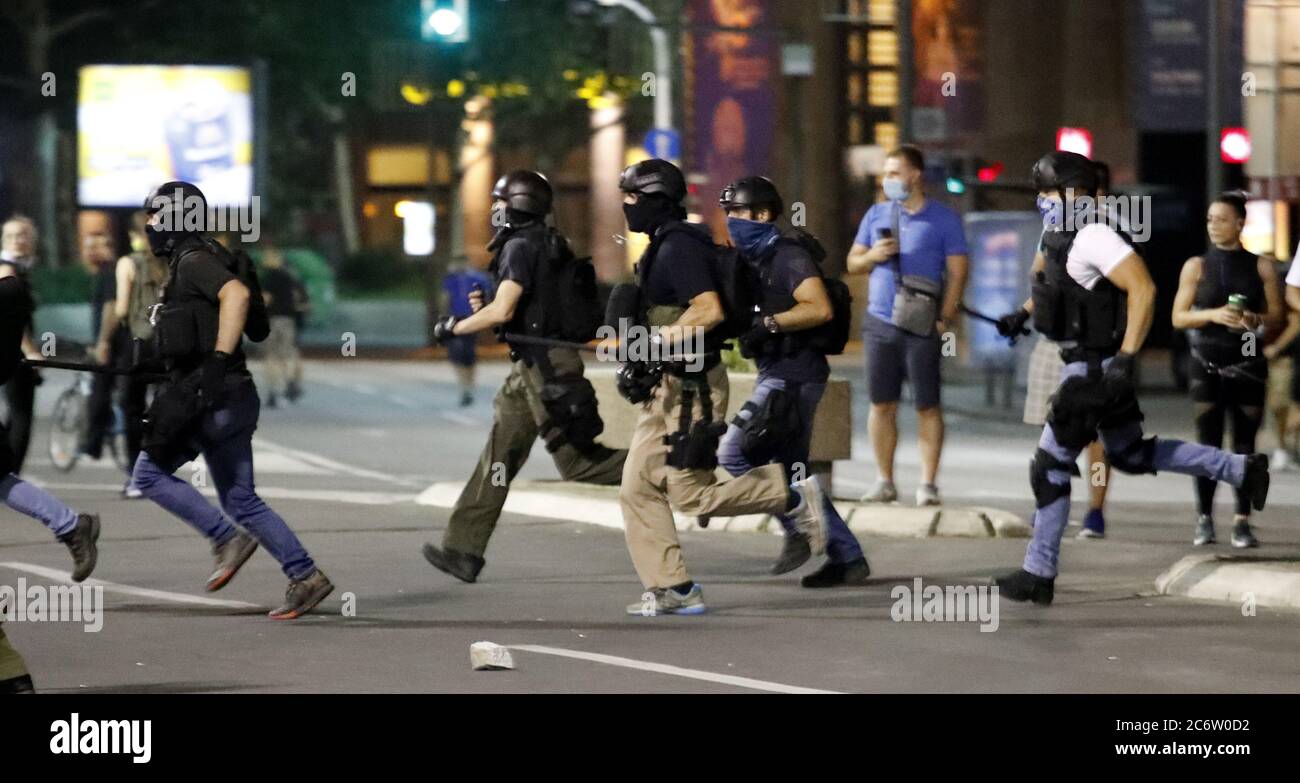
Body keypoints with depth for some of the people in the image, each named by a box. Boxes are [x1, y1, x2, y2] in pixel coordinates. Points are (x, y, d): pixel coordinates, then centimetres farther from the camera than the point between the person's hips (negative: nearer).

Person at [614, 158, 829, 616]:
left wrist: (658, 340, -23)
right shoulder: (666, 246, 16)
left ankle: (794, 498, 3)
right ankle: (673, 590, 5)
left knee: (691, 495, -8)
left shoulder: (679, 248, -16)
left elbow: (710, 311, -26)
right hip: (667, 389, 10)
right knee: (638, 490, 5)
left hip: (687, 388, -10)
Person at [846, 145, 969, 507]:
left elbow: (957, 272, -1)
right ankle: (885, 482, 11)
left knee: (927, 406, -3)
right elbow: (853, 262, 17)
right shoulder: (876, 215, 14)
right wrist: (873, 255, -5)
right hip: (880, 322, 4)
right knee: (882, 404, 4)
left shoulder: (944, 219, 2)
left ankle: (928, 484, 0)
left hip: (922, 327, -4)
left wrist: (945, 319, -11)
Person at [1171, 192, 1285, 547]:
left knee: (1245, 445, -1)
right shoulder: (1197, 267, 6)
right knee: (1208, 444, -5)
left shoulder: (1261, 266, 6)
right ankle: (1204, 519, 1)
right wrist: (1213, 315, -14)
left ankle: (1242, 522, 0)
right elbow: (1178, 317, 3)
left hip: (1248, 365, 0)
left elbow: (1277, 318, 7)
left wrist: (1256, 321, -15)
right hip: (1208, 365, 0)